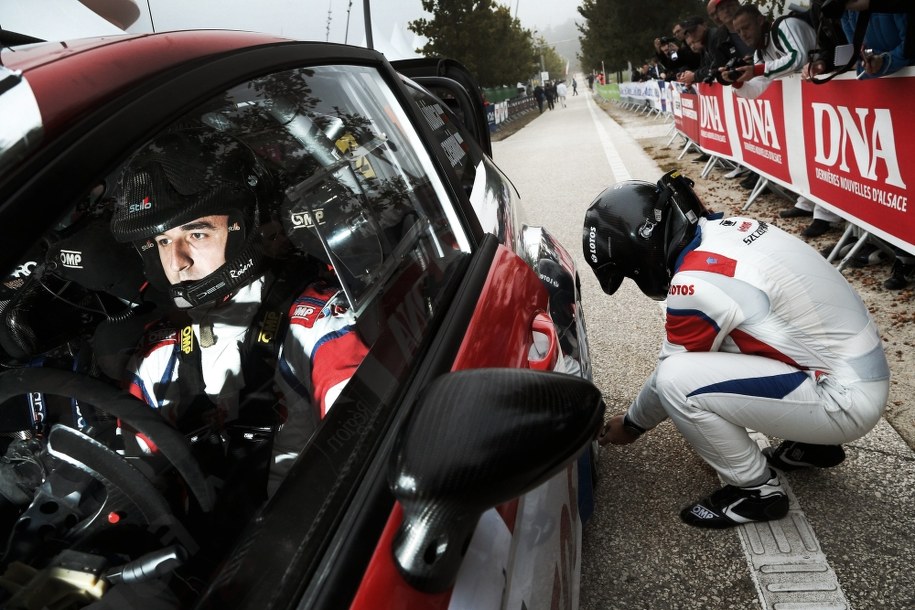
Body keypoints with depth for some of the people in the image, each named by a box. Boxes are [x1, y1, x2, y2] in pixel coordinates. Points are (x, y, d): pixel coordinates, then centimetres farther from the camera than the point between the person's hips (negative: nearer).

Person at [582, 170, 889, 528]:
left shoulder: (696, 283, -24)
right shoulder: (727, 230, 2)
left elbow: (671, 373, -8)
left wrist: (632, 423, 10)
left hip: (845, 400, -9)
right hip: (862, 367, 9)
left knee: (677, 380, -17)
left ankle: (758, 490, 3)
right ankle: (811, 443, 23)